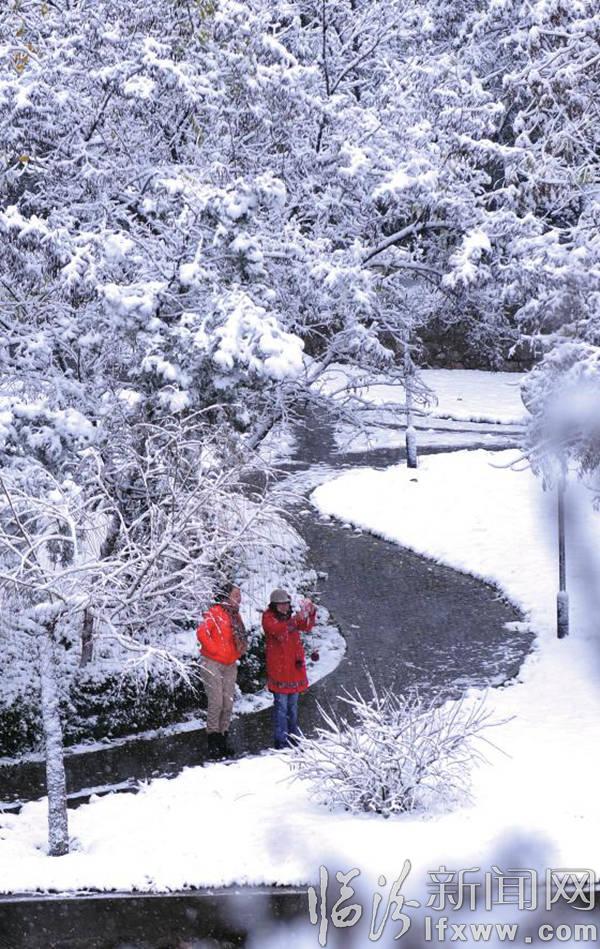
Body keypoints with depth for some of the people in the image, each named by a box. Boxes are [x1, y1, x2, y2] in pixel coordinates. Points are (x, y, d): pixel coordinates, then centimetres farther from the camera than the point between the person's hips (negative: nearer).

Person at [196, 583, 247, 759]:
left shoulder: (235, 616, 12)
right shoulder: (215, 613, -12)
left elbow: (240, 639, 23)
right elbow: (201, 633, -22)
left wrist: (238, 652, 4)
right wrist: (214, 650, -17)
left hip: (230, 665, 7)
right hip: (212, 664, -7)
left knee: (228, 704, 6)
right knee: (216, 703, -9)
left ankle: (223, 738, 15)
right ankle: (213, 742, -3)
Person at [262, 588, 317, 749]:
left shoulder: (290, 617, 13)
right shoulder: (268, 618, -8)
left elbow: (306, 627, 8)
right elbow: (278, 630, -27)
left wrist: (311, 613, -11)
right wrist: (296, 618, -37)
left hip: (294, 665, 7)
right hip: (278, 667, -7)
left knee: (293, 703, 14)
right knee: (281, 704, -6)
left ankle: (293, 736, 22)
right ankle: (281, 740, -3)